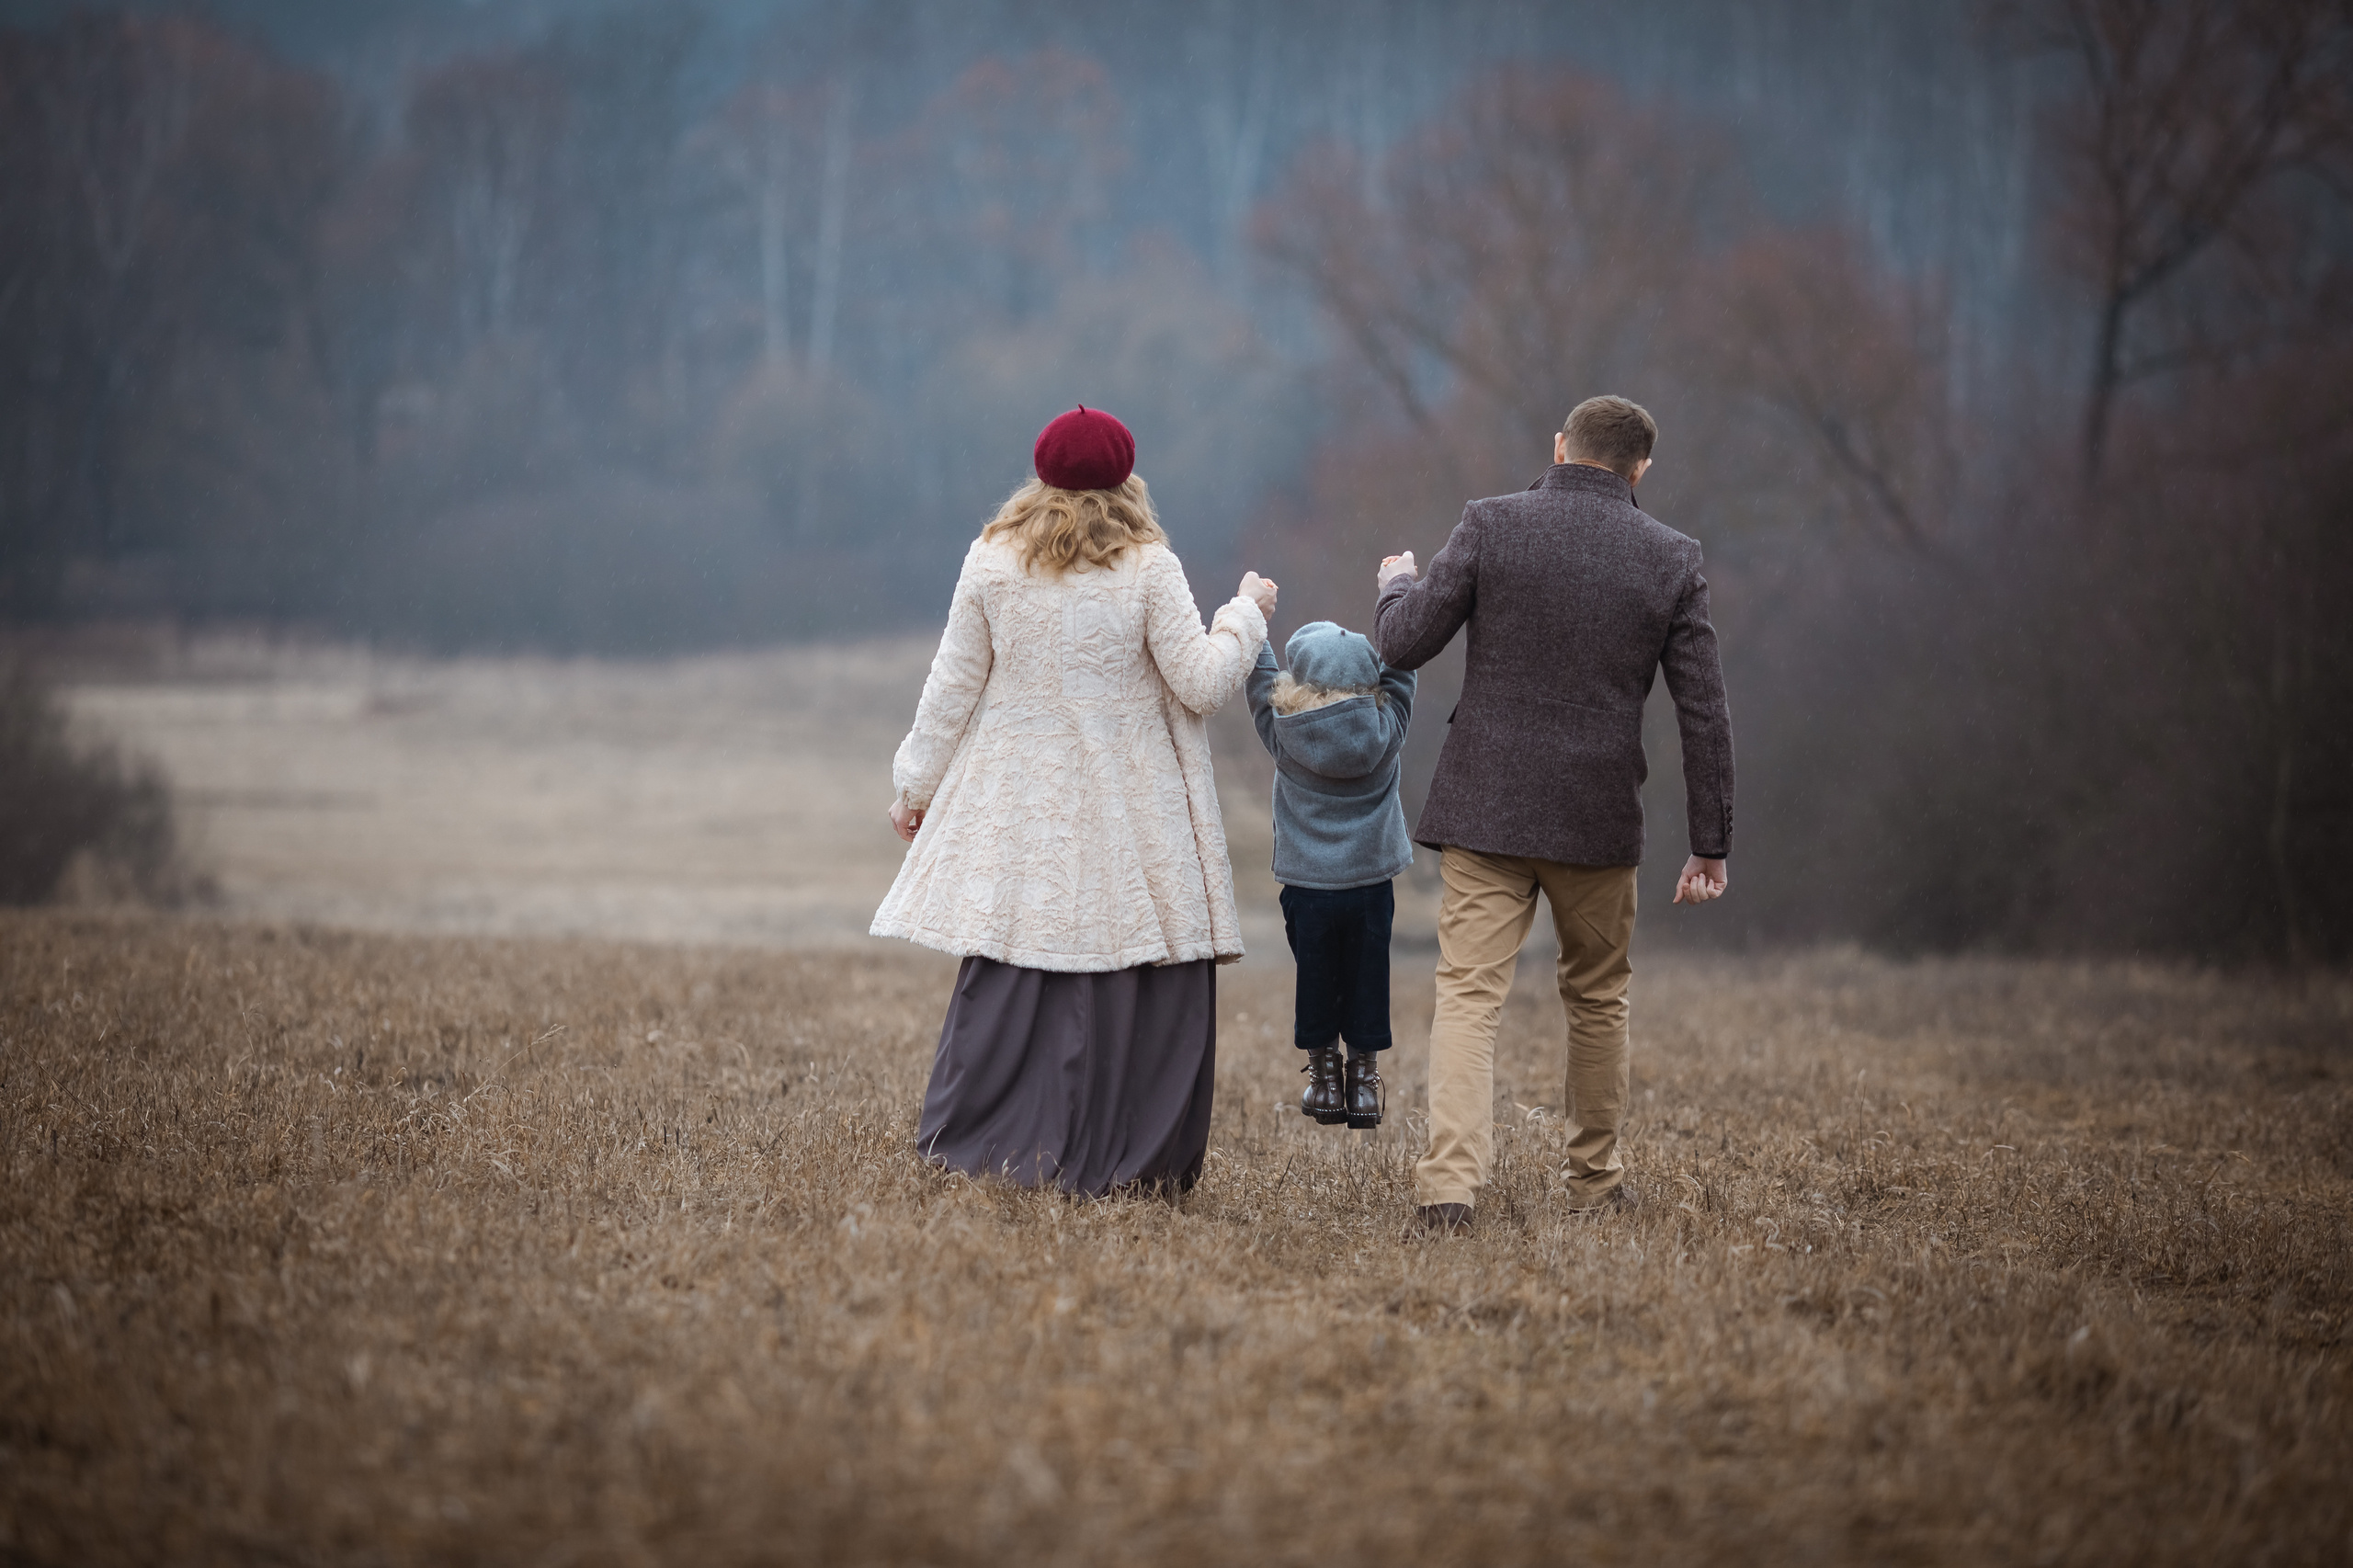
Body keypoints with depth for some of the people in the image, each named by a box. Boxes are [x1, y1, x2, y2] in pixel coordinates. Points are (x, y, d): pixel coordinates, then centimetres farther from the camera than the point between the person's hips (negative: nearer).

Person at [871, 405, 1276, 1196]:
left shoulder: (991, 562, 1)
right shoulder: (1148, 570, -7)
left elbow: (952, 689, 5)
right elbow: (1202, 683, -5)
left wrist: (917, 784, 15)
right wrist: (1246, 615, 12)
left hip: (1018, 808, 3)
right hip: (1127, 813, -3)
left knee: (1009, 975, 7)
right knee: (1141, 981, 3)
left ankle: (978, 1146, 6)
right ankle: (1119, 1158, 2)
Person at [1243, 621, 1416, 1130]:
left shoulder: (1282, 734, -10)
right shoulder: (1385, 731, -9)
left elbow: (1259, 675, 3)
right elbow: (1401, 669, 3)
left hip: (1307, 885, 0)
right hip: (1372, 883, 0)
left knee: (1315, 979, 13)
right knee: (1368, 980, 10)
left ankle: (1324, 1079, 20)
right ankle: (1363, 1081, 14)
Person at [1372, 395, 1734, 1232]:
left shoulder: (1490, 526, -5)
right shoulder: (1671, 559, -1)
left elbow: (1400, 645, -3)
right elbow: (1705, 713, 0)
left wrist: (1398, 583, 20)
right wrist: (1710, 842, 7)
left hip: (1485, 811, -1)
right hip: (1599, 817, 1)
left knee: (1468, 996, -3)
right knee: (1598, 999, 19)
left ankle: (1450, 1181, -18)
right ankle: (1596, 1178, 26)